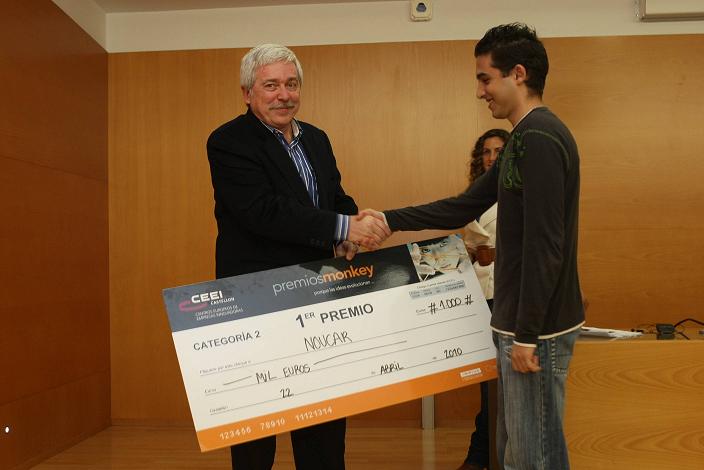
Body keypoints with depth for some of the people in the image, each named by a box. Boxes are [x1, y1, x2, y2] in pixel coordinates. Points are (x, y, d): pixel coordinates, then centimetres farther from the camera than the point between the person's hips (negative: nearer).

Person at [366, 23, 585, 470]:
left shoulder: (539, 137, -18)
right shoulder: (526, 137, 15)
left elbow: (544, 245, -23)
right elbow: (462, 207, 16)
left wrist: (527, 335, -21)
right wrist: (388, 219, 11)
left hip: (538, 328, -10)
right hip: (521, 322, 10)